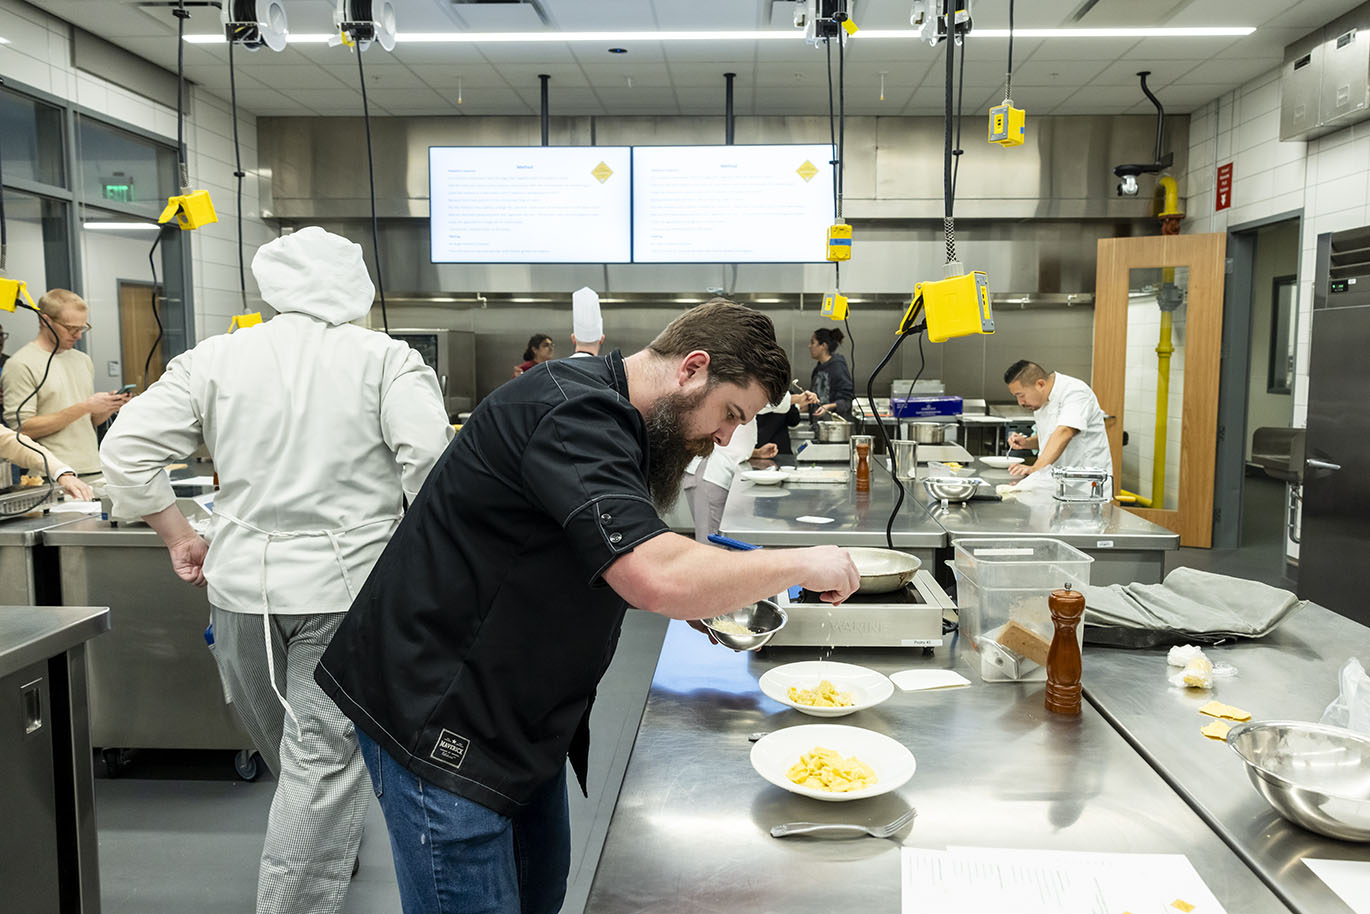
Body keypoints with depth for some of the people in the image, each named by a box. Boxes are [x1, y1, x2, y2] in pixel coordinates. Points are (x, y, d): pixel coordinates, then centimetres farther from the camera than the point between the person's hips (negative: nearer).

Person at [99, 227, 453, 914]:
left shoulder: (215, 358, 3)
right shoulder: (387, 359, -6)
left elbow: (126, 449, 0)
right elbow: (428, 457, -17)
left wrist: (179, 535, 9)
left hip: (241, 584, 5)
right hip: (345, 586, -4)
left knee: (291, 752, 25)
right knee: (323, 762, 3)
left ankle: (325, 851, 49)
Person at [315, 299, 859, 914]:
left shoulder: (608, 417, 8)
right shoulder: (572, 413, -25)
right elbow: (659, 577, -36)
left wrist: (698, 597, 3)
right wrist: (805, 564, -22)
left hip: (509, 712, 10)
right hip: (434, 718, -10)